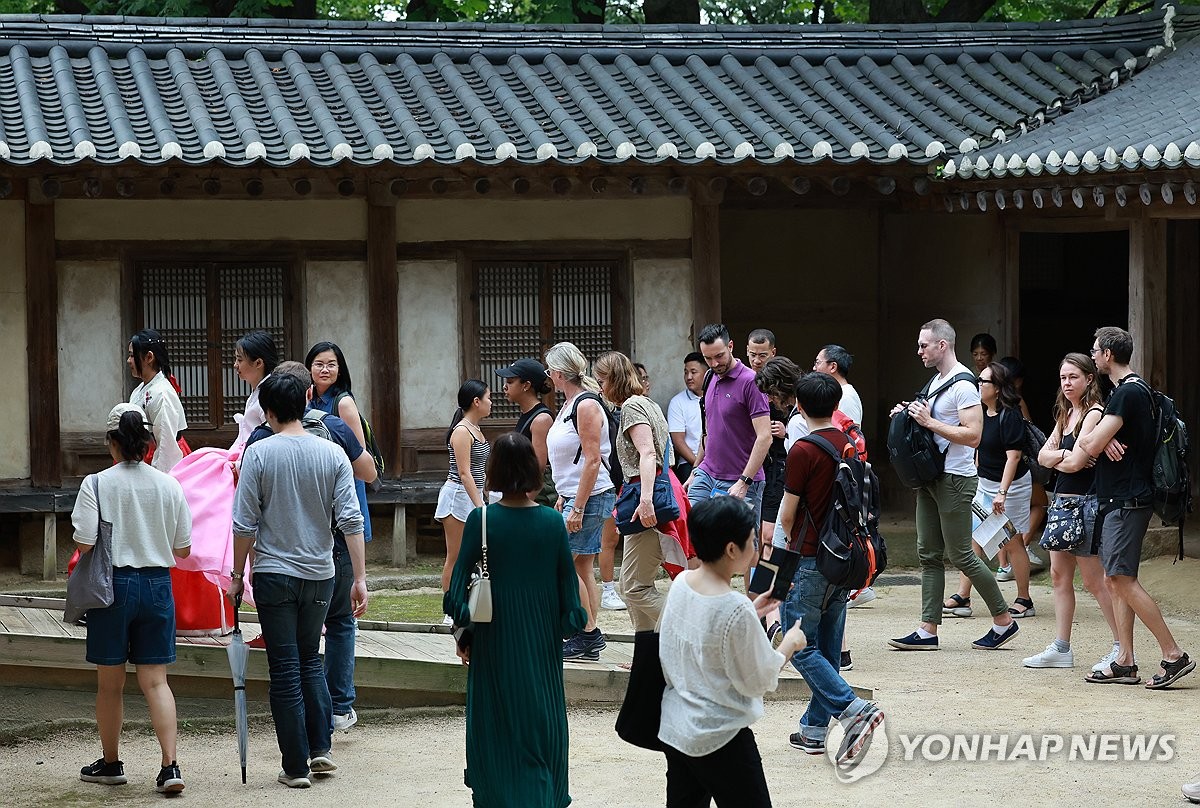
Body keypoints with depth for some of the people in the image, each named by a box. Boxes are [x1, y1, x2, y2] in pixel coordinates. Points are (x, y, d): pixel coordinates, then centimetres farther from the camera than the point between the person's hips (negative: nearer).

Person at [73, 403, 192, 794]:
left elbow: (85, 544, -13)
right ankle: (170, 765, -8)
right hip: (157, 585, 2)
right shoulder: (169, 486, 0)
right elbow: (183, 549, 5)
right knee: (155, 681, 4)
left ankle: (110, 763, 25)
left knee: (110, 682, 12)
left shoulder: (96, 484, -9)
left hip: (112, 584, -2)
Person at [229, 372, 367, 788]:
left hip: (274, 574, -3)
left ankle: (296, 766, 4)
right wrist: (360, 577, -2)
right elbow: (351, 519, -5)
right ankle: (320, 749, 13)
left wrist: (237, 575, 2)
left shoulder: (259, 453, -9)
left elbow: (245, 523, -8)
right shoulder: (333, 454, -2)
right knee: (311, 660, 21)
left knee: (285, 669, 2)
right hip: (320, 574, 3)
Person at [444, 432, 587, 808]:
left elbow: (459, 581, -8)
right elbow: (568, 582, -1)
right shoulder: (552, 522, -7)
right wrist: (569, 623, 13)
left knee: (496, 723, 9)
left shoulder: (482, 519, -11)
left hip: (496, 638, -2)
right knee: (542, 720, 13)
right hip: (543, 641, 2)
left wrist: (464, 634, 2)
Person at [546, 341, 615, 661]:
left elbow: (592, 460, -20)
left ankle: (588, 634, -5)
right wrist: (564, 498, 22)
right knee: (581, 568, 9)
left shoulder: (587, 405, -15)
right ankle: (590, 641, 12)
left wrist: (578, 508, -21)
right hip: (575, 497, 10)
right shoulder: (569, 404, 14)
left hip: (591, 499, -10)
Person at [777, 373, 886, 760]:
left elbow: (787, 514, -9)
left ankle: (853, 709, -17)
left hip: (810, 560, -7)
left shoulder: (803, 451, -15)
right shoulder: (850, 445, 6)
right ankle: (814, 730, 16)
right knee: (828, 648, 12)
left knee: (800, 647, -2)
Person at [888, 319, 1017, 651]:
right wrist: (911, 415, 8)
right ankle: (928, 630, 8)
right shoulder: (937, 380, 15)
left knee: (960, 555, -5)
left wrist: (929, 422, -22)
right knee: (929, 554, 7)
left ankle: (1004, 621, 6)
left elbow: (972, 435, -24)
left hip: (955, 479, -10)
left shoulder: (963, 384, -16)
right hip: (931, 478, 10)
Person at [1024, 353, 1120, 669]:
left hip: (1084, 502, -9)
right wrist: (1064, 455, -9)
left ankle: (1122, 648, -1)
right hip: (1061, 501, 9)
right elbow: (1043, 456, 10)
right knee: (1059, 575, 10)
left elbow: (1076, 463, -18)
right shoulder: (1066, 414, 15)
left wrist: (1056, 460, 2)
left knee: (1093, 579, -6)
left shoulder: (1094, 414, -12)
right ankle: (1061, 649, 14)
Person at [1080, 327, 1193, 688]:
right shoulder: (1135, 390, 18)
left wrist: (1095, 439, 4)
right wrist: (1104, 440, -8)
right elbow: (1095, 441, 16)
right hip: (1117, 499, 10)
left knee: (1123, 580, -12)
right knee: (1113, 579, 8)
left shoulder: (1127, 393, -16)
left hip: (1127, 500, -10)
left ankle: (1174, 655, -11)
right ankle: (1125, 662, 9)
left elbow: (1090, 445, -20)